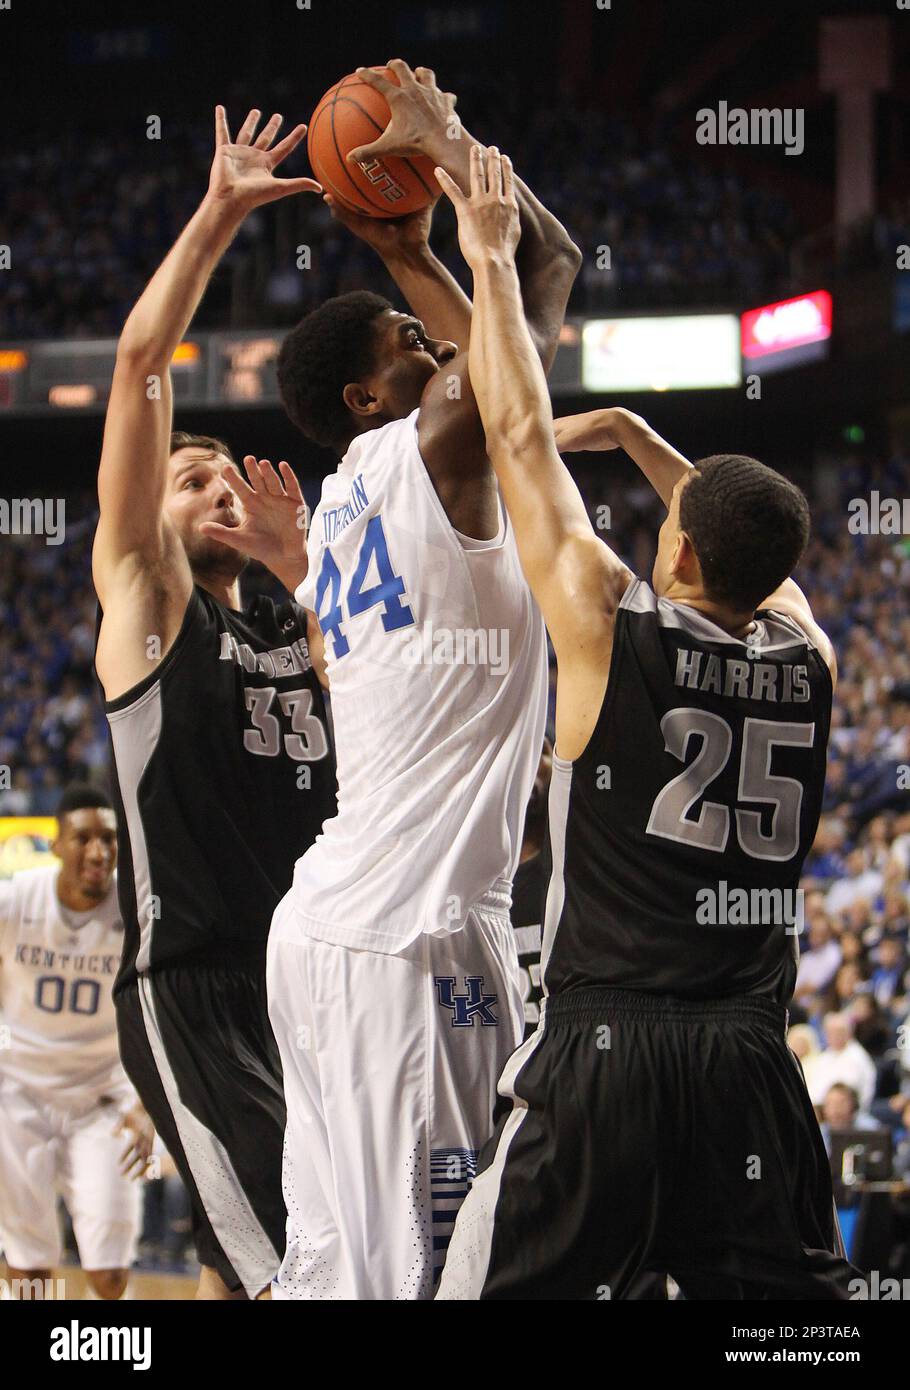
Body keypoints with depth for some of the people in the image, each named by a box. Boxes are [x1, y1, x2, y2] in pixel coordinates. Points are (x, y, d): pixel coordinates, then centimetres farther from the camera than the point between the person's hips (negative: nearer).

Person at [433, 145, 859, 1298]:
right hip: (750, 1061, 5)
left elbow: (520, 438, 3)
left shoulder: (612, 628, -6)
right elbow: (747, 538, 28)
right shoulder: (806, 658, 6)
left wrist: (491, 260, 13)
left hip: (607, 1044, -4)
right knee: (791, 1297, 8)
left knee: (509, 1289, -2)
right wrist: (630, 434, 36)